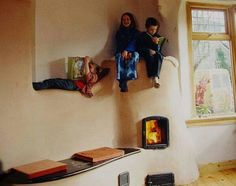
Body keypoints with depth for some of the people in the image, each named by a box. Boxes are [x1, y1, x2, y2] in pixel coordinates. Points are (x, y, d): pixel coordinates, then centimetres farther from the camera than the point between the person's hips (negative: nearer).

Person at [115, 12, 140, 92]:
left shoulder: (135, 32, 14)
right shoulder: (119, 32, 18)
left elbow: (133, 43, -5)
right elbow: (119, 44, 3)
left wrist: (127, 51, -25)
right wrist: (124, 52, -18)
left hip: (132, 52, -1)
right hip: (121, 52, 1)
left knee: (135, 55, -36)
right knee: (119, 57, -35)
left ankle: (122, 82, -47)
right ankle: (123, 85, -47)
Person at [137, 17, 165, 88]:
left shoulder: (158, 37, 18)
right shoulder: (142, 35, 11)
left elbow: (158, 50, 9)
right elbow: (140, 48, 2)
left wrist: (156, 43, -12)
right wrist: (149, 51, -13)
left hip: (154, 54, 2)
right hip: (145, 54, -2)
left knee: (159, 55, -34)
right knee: (150, 55, -38)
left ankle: (156, 77, -50)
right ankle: (153, 77, -48)